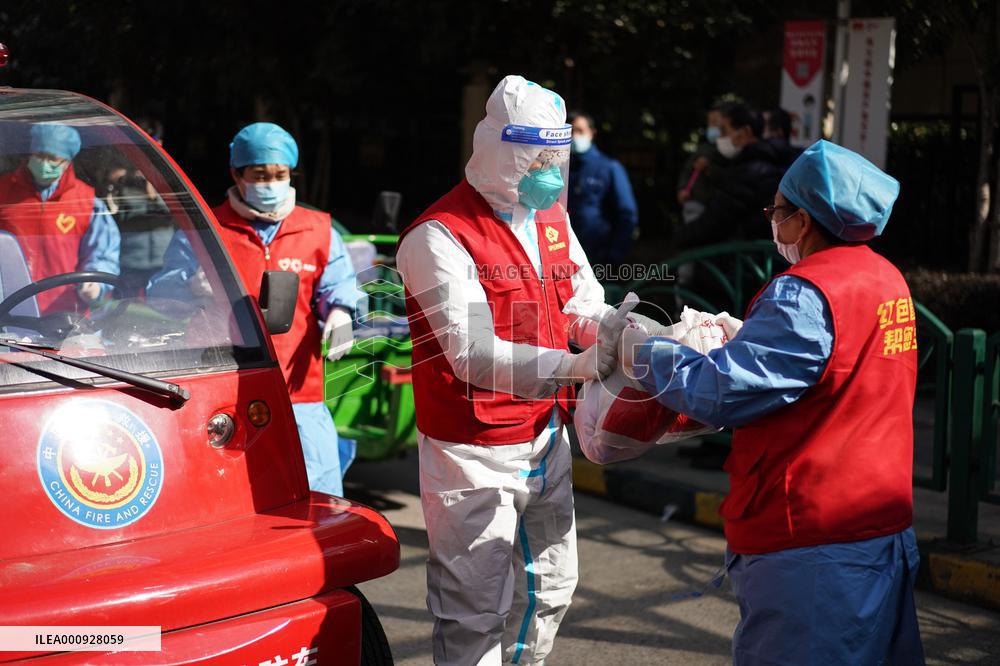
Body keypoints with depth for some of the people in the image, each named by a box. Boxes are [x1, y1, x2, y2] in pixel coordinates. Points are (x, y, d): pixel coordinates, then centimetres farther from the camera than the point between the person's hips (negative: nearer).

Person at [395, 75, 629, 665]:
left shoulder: (552, 219, 9)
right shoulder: (440, 236, -17)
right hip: (476, 452, -8)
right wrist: (568, 367, -36)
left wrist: (616, 328, -14)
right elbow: (473, 352, -26)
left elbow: (584, 308, 10)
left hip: (547, 439, 8)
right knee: (477, 610, -5)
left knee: (551, 587, 20)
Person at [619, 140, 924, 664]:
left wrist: (644, 354, -4)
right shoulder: (888, 279, 9)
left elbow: (721, 392, -19)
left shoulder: (804, 296, -20)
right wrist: (738, 338, 15)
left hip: (811, 545, -9)